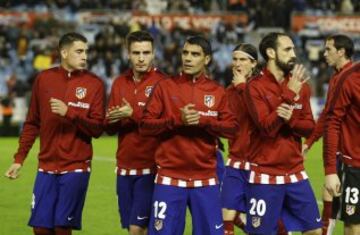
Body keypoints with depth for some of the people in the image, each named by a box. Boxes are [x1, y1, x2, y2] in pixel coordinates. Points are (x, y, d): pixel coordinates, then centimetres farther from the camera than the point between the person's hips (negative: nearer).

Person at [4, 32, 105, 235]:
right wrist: (19, 159, 7)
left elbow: (97, 129, -6)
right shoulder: (44, 79, 5)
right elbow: (32, 123, 11)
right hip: (47, 165, 3)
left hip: (76, 168, -2)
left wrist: (69, 113, -19)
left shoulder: (94, 84, -3)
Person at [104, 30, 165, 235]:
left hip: (150, 167, -6)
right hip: (125, 166, 6)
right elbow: (109, 128, 11)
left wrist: (133, 114, -20)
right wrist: (113, 121, -11)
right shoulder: (120, 83, 11)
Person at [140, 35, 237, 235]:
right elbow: (145, 125, -3)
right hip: (170, 177, -1)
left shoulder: (217, 92, 8)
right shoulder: (165, 87, 3)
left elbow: (231, 128, 0)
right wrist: (177, 121, -16)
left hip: (205, 179, 1)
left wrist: (203, 120, -15)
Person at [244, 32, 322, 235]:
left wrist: (291, 119, -15)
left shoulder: (301, 86, 8)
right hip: (265, 175, -5)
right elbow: (266, 127, -18)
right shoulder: (256, 87, -9)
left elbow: (309, 128, 6)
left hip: (295, 173, 5)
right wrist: (290, 94, -20)